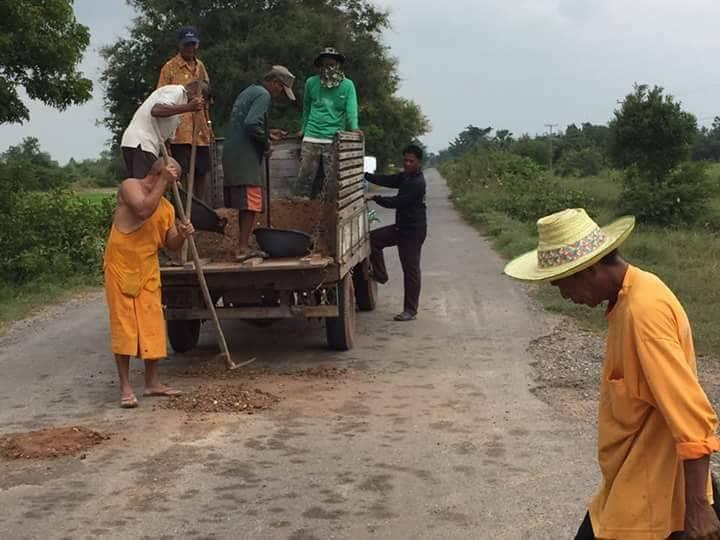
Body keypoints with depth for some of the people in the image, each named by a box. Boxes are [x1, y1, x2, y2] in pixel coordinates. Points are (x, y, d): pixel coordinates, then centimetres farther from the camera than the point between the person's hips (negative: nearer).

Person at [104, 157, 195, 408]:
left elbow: (170, 244, 10)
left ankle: (152, 383, 15)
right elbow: (144, 210, -26)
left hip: (148, 271, 6)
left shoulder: (167, 207, 11)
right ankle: (125, 387, 2)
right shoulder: (130, 186, -6)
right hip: (120, 267, -6)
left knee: (153, 325, 4)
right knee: (124, 325, -3)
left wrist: (182, 235, -11)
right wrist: (162, 181, -20)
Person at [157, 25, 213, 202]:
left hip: (200, 131, 6)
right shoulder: (170, 68, -5)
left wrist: (208, 124, 17)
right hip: (180, 131, -6)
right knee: (183, 174, -4)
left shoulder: (200, 66, 14)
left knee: (202, 173, 8)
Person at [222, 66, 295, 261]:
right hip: (245, 156, -10)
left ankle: (243, 246, 16)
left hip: (232, 154, 10)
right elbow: (252, 124, -22)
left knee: (244, 203, 13)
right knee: (251, 202, -9)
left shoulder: (249, 91, 23)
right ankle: (243, 248, -12)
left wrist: (267, 134, 20)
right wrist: (266, 143, -8)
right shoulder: (263, 95, -8)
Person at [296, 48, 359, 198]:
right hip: (311, 138, 2)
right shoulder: (311, 83, 7)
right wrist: (303, 129, 17)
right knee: (304, 178, 1)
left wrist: (354, 128, -25)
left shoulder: (347, 85, 1)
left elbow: (351, 110, -9)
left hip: (334, 140, -2)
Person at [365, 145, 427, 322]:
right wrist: (365, 175, -5)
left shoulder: (417, 183, -20)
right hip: (401, 227, 9)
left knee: (411, 270, -3)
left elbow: (397, 202, -24)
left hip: (413, 231, -9)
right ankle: (380, 275, 20)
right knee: (373, 238, 8)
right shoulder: (405, 177, 10)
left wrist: (375, 198, -21)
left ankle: (410, 310, 4)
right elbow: (386, 180, 5)